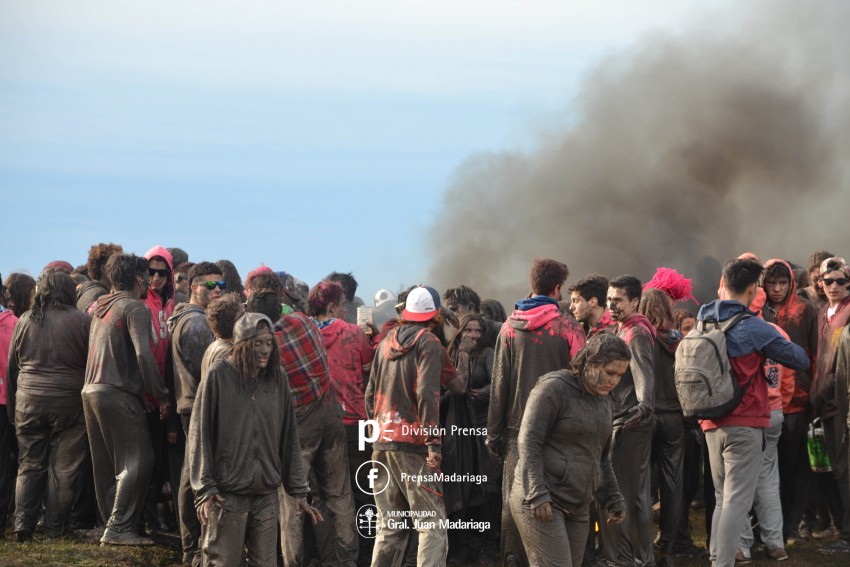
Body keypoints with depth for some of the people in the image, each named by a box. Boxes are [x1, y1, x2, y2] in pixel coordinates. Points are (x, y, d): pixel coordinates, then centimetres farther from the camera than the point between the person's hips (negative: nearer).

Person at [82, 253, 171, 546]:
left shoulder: (101, 307, 17)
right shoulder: (135, 308, -9)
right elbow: (143, 354, -19)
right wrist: (161, 395, -14)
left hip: (91, 391, 9)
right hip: (119, 395, -9)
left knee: (106, 465, 12)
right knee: (136, 461, -8)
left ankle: (113, 525, 15)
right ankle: (119, 528, -13)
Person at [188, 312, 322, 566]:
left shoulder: (277, 379, 5)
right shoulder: (219, 376, -7)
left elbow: (289, 439, 8)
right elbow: (200, 434, -6)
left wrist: (298, 491, 7)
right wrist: (204, 488, -10)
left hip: (266, 494, 4)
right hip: (226, 494, -4)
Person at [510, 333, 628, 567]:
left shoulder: (603, 400, 17)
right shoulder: (554, 389, -10)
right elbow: (528, 443, -14)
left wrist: (613, 499, 21)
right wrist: (537, 495, -21)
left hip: (577, 508, 8)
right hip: (541, 503, -8)